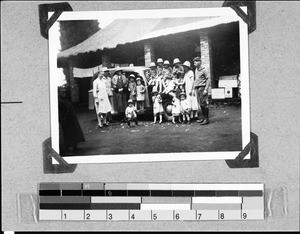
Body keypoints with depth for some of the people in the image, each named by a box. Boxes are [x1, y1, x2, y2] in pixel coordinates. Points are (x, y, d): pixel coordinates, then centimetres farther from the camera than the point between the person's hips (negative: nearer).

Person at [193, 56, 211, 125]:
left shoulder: (204, 70, -8)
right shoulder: (196, 70, 16)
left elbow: (208, 79, -12)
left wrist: (206, 89, -17)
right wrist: (194, 89, 16)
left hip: (202, 88, -8)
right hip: (197, 88, 8)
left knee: (204, 103, -9)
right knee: (200, 104, 9)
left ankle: (206, 119, -7)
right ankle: (203, 117, 16)